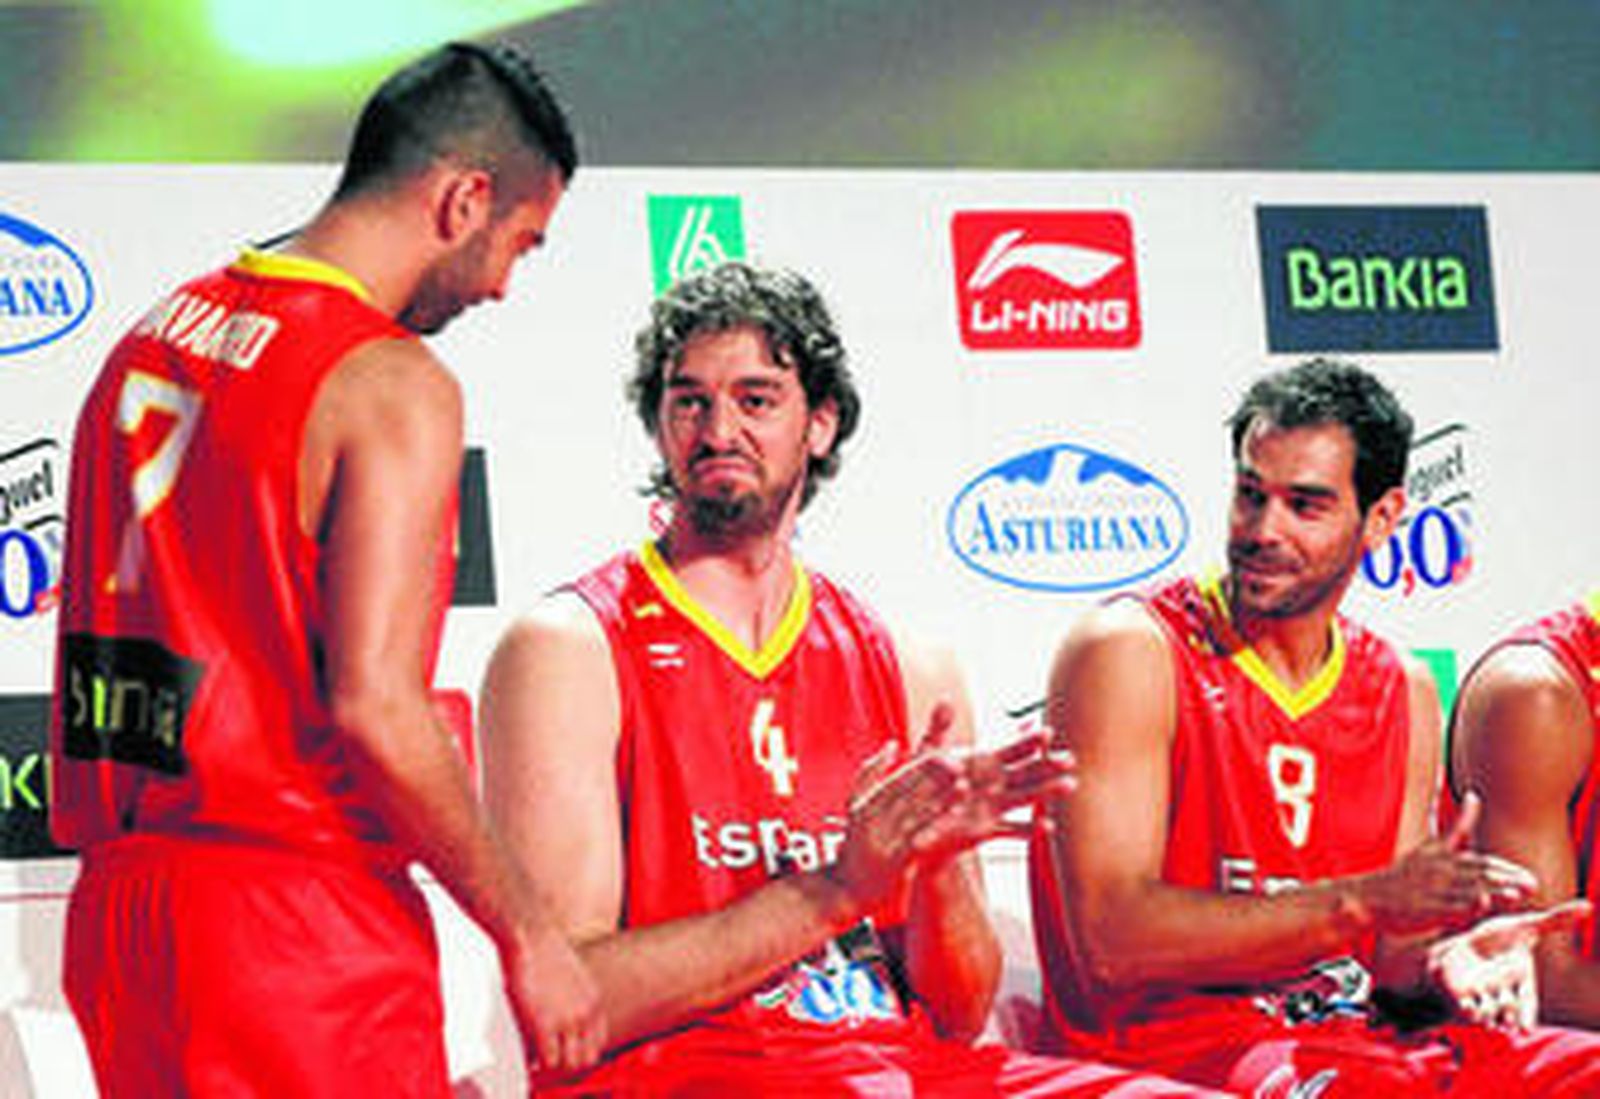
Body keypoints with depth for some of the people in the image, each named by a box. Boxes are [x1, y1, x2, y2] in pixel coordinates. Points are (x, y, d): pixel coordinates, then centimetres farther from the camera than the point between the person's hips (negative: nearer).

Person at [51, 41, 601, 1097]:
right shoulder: (395, 385, -13)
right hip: (299, 921, -8)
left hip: (118, 896, 8)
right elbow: (374, 703, -20)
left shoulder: (154, 338, 14)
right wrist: (529, 932, -13)